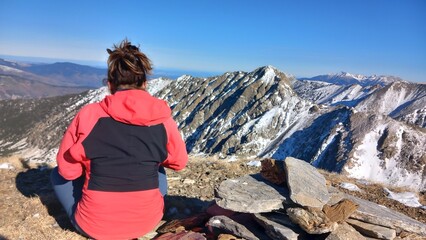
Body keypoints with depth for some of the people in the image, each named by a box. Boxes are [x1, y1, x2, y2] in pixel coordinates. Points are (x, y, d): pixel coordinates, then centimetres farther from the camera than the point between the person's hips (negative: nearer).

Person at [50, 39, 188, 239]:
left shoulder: (89, 114, -12)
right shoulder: (163, 117, -7)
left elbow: (67, 170, -2)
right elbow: (179, 162, 7)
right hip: (147, 221, 2)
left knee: (58, 174, 23)